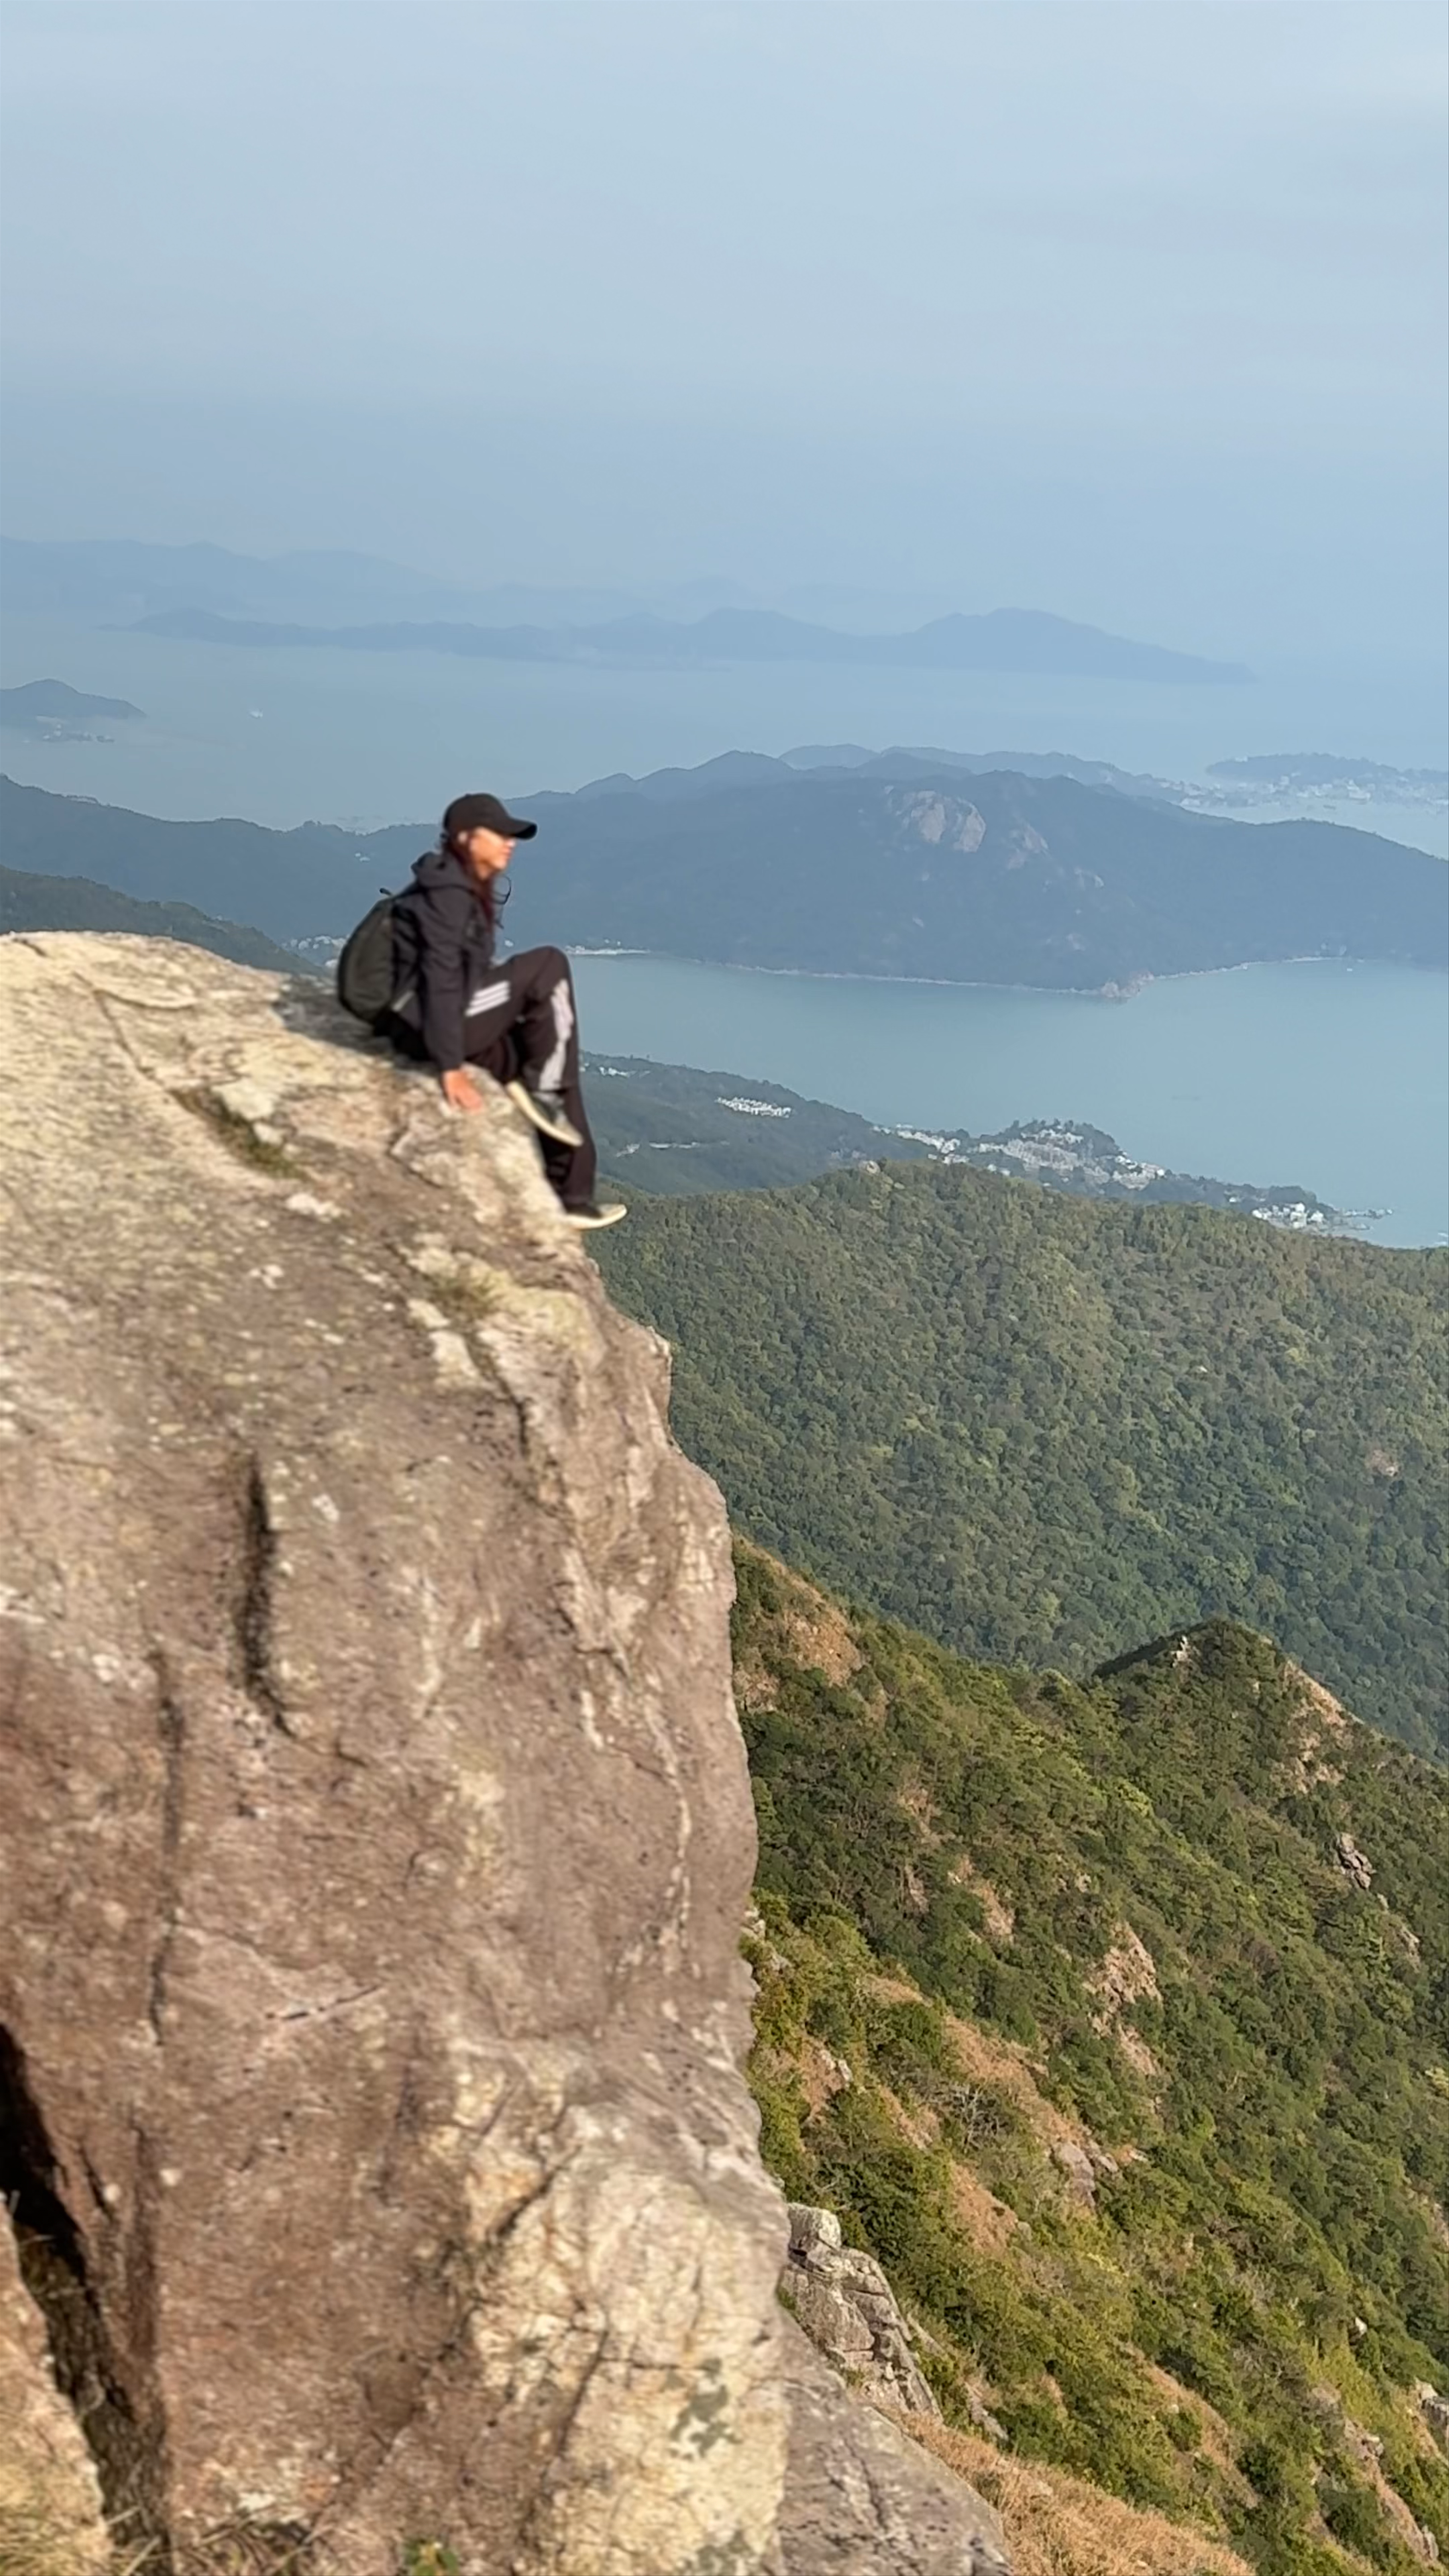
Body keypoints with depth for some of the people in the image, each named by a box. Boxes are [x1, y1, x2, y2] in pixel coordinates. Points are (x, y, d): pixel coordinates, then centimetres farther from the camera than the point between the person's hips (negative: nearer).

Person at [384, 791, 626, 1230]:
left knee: (555, 1064, 8)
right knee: (549, 966, -16)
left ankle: (569, 1195, 10)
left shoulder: (470, 890, 15)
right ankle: (540, 1090, -10)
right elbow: (441, 980, -24)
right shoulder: (446, 893, -17)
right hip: (426, 1026, -10)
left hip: (462, 1018, 10)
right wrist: (451, 1068, -28)